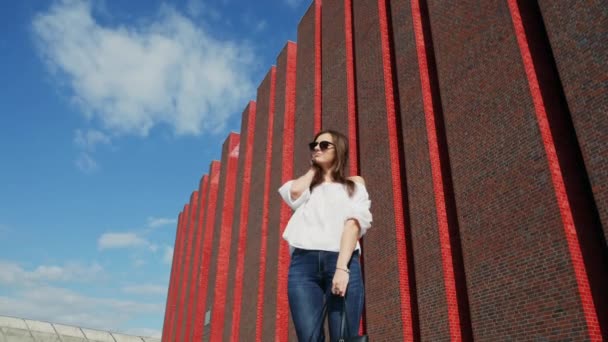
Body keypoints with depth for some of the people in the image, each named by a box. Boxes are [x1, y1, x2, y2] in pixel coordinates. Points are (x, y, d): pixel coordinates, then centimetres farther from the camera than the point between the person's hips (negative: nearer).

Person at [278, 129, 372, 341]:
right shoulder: (307, 185, 27)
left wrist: (342, 267, -15)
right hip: (303, 262, 2)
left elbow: (353, 222, 1)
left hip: (341, 261, -1)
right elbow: (294, 192, 0)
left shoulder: (354, 184, 18)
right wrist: (313, 169, 21)